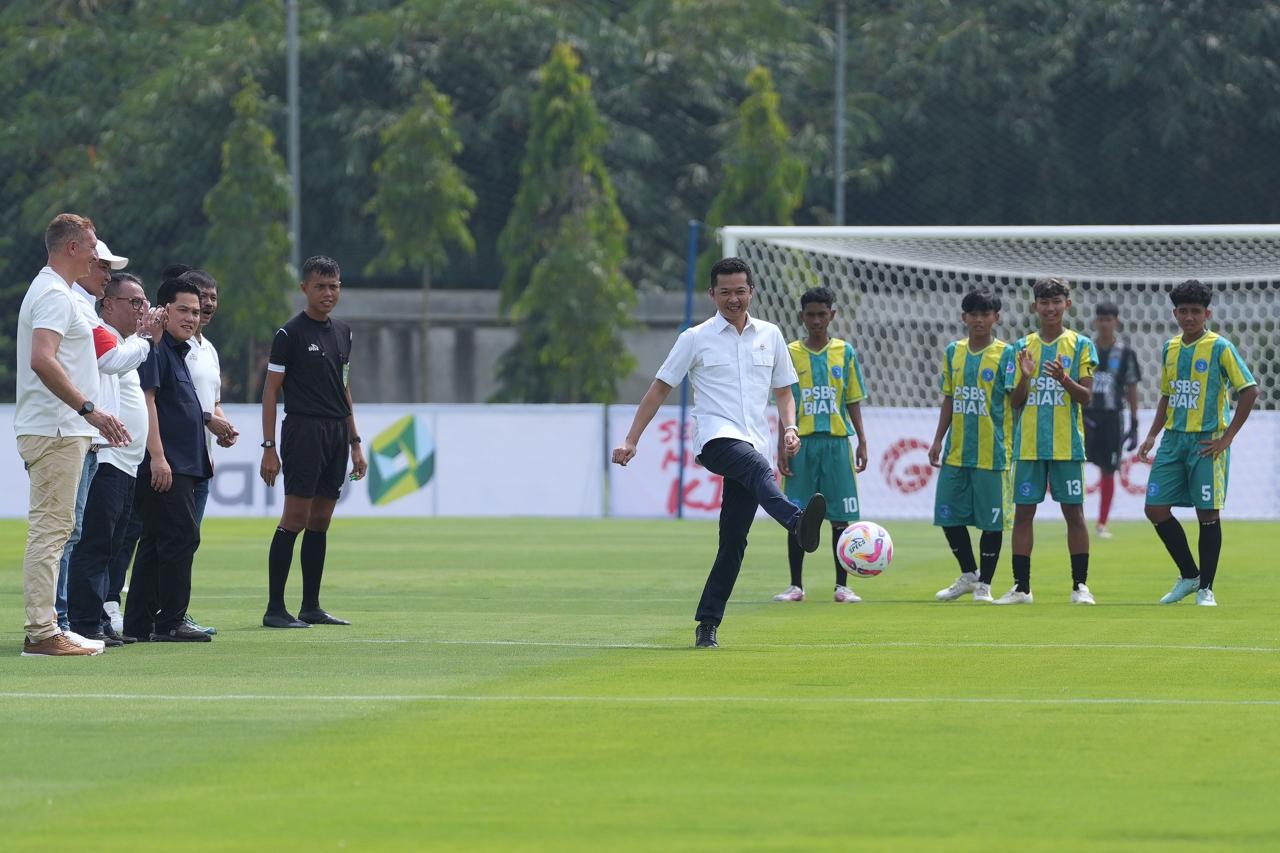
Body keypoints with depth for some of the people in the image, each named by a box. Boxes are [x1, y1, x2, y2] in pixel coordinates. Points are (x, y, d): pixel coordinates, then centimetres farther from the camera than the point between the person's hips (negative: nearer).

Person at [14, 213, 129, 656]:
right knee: (50, 527, -11)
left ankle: (45, 625, 15)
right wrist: (88, 409, -30)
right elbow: (42, 360, -27)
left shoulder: (50, 290, 19)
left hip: (55, 431, 11)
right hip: (56, 431, -11)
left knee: (52, 529, 12)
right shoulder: (55, 295, -14)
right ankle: (42, 633, -12)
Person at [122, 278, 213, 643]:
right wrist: (158, 455, -23)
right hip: (165, 463, -10)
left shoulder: (177, 352, 21)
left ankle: (138, 622, 13)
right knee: (181, 535, -12)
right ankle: (169, 622, -12)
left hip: (184, 464, 10)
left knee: (155, 542, 10)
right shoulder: (155, 349, -9)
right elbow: (147, 401, -17)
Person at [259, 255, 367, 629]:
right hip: (304, 430, -7)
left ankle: (311, 607, 12)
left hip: (336, 434, 7)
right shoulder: (290, 334, -5)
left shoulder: (342, 332, 15)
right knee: (295, 519, -10)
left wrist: (355, 443, 18)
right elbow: (271, 391, -6)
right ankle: (275, 609, -9)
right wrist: (269, 447, -13)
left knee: (320, 521, 8)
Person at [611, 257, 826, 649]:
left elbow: (783, 391, 23)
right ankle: (799, 523, -67)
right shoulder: (696, 339, 7)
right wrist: (631, 441, 5)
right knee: (757, 467, -38)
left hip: (753, 446, 4)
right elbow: (660, 388, 10)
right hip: (716, 437, -4)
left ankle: (707, 624, 3)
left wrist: (789, 428, 3)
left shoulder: (770, 336, 16)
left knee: (734, 540, -3)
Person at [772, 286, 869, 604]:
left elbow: (853, 401, 10)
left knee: (840, 517, -1)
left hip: (837, 441, 0)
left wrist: (862, 441, 2)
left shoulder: (845, 352, 7)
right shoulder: (790, 354, 5)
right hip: (802, 443, 0)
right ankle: (796, 586, 7)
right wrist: (782, 446, -2)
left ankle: (842, 586, 4)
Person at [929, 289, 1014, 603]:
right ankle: (968, 575, 23)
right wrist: (938, 440, 12)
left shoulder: (1005, 354, -4)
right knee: (948, 515, 6)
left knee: (991, 519, 0)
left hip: (992, 453, -5)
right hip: (956, 452, 5)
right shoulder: (953, 352, 10)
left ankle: (984, 584, 11)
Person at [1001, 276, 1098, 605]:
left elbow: (1086, 396, -2)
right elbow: (1015, 401, 8)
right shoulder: (1023, 347, 10)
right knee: (1023, 512, 1)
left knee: (1074, 511, -1)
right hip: (1029, 443, 2)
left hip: (1067, 444, -2)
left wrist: (1064, 379, -20)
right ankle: (1021, 587, 6)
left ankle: (1080, 585, 4)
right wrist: (1025, 377, -12)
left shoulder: (1080, 345, 3)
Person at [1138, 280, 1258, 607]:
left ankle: (1205, 589, 6)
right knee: (1156, 509, 0)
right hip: (1174, 439, 6)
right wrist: (1152, 435, 10)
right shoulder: (1170, 349, 11)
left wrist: (1227, 437, -12)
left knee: (1208, 514, -3)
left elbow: (1249, 390, -10)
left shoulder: (1220, 348, -7)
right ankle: (1189, 576, 15)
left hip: (1206, 441, -6)